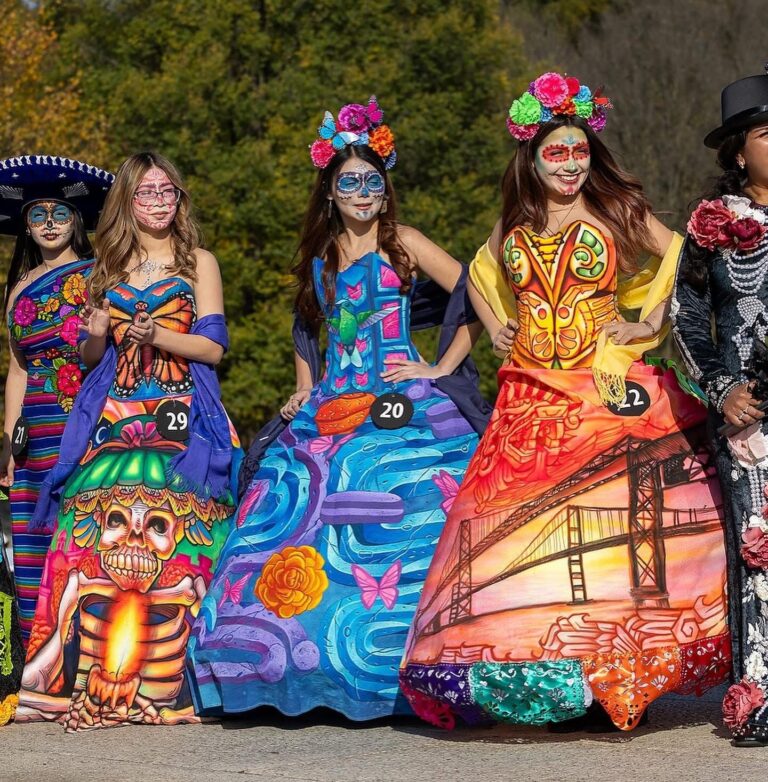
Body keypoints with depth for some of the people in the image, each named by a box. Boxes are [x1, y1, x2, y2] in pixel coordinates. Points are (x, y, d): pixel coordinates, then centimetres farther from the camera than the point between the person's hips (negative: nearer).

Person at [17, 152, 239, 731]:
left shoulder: (198, 262, 9)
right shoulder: (109, 268, 18)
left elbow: (213, 346, 1)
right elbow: (92, 355, 19)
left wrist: (157, 335, -14)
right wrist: (97, 336, -3)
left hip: (181, 421, -3)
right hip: (114, 421, 3)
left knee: (172, 545, -13)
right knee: (101, 538, -10)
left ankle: (167, 681, -9)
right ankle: (94, 681, -8)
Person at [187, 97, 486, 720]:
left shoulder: (403, 243, 2)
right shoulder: (319, 254, 17)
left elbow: (475, 301, -2)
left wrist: (441, 368, -6)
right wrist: (305, 388, 19)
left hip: (403, 410, -5)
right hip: (329, 412, 5)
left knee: (397, 522, -15)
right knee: (303, 523, -4)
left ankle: (397, 675, -11)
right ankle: (311, 667, 2)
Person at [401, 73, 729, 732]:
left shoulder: (617, 211, 3)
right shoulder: (515, 225, 14)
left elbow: (681, 262, 5)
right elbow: (480, 274, 31)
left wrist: (650, 324, -2)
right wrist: (496, 327, 17)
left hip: (608, 393, -3)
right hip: (531, 399, 4)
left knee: (608, 526, -9)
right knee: (524, 525, -5)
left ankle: (617, 682, -5)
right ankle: (551, 682, 0)